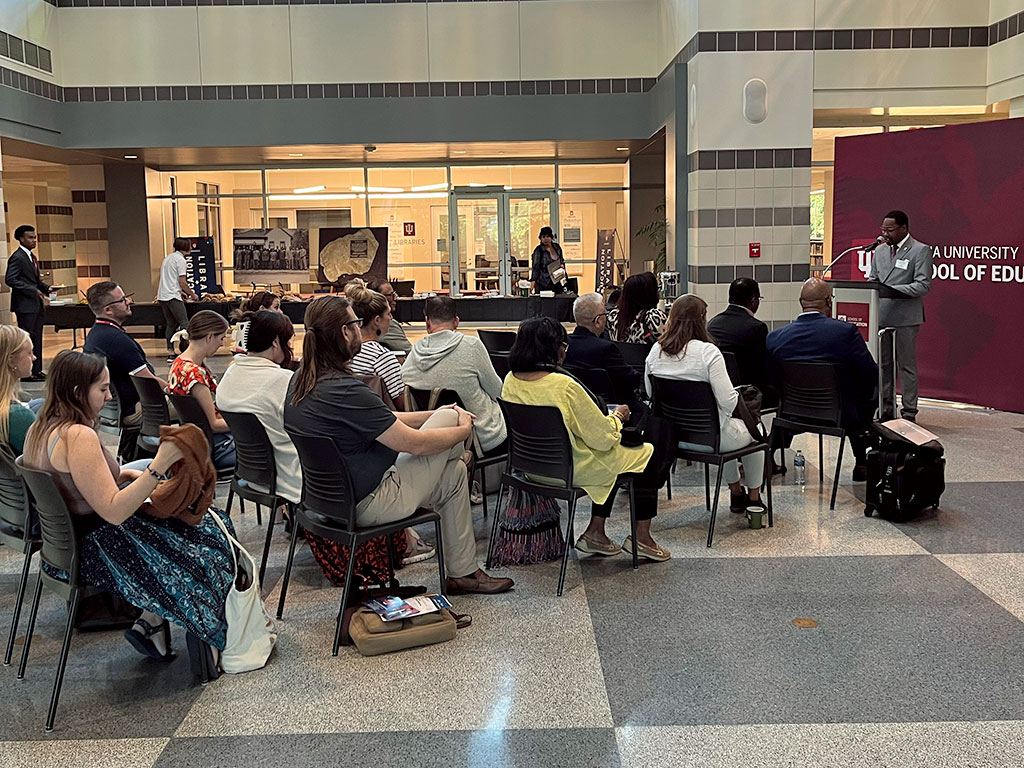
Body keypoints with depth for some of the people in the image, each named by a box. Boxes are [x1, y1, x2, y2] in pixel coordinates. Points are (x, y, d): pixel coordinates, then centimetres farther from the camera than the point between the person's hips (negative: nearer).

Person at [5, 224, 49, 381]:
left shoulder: (32, 257, 18)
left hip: (36, 304, 9)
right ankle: (26, 373, -2)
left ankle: (36, 370, 16)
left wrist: (45, 288, 7)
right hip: (25, 305, -9)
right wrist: (32, 290, -20)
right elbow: (10, 279, -20)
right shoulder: (17, 257, -12)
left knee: (37, 337, 11)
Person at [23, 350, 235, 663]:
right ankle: (150, 624, 13)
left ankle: (151, 623, 13)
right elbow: (114, 511, -28)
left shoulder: (40, 429, 4)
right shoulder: (78, 437, -26)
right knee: (206, 537, 2)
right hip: (91, 552, -10)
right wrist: (159, 465, -31)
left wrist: (127, 475, 7)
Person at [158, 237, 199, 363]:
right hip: (173, 296, -9)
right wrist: (192, 295, 0)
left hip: (162, 296, 9)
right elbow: (182, 283, -13)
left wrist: (181, 291, 27)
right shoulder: (180, 260, -9)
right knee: (184, 323, -7)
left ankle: (170, 353, 11)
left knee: (170, 324, 12)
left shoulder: (168, 257, 18)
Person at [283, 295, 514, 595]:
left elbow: (382, 421, 12)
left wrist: (435, 415, 11)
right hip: (367, 507, -9)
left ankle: (462, 573, 27)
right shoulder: (343, 390, -28)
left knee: (453, 472, 17)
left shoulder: (301, 380, 2)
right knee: (449, 418, -2)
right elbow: (414, 443, -19)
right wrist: (464, 430, -1)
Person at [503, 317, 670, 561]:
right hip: (571, 470, -7)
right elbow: (603, 437, -20)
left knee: (611, 452, 29)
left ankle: (595, 532, 25)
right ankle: (641, 537, 20)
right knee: (647, 454, 14)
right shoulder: (564, 386, -28)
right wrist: (618, 416, 1)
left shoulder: (510, 381, -5)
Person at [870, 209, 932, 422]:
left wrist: (893, 290, -23)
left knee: (907, 365, 0)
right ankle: (885, 409, 19)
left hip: (906, 318, -6)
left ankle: (909, 412, 6)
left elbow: (923, 285, -12)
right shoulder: (880, 250, 15)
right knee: (883, 364, 10)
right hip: (880, 316, 6)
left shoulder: (920, 251, -5)